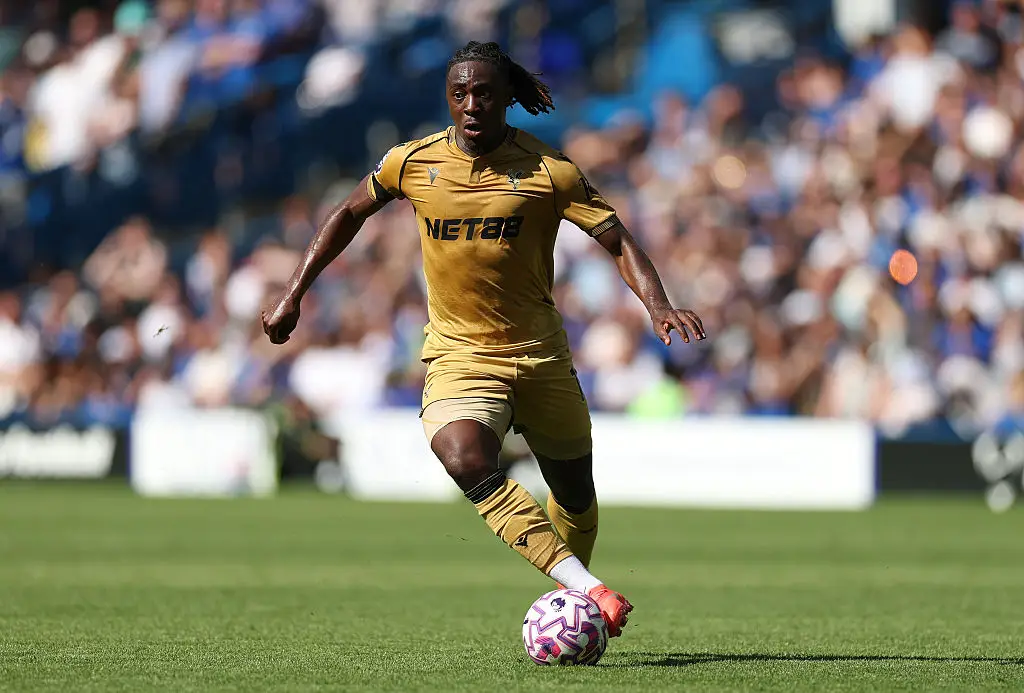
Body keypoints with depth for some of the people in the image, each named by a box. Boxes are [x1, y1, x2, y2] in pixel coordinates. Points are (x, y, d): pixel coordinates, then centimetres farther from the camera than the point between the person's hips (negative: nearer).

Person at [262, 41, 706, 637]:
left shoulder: (548, 170, -8)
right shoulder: (414, 162, -2)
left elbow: (618, 241, -8)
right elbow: (351, 214, 15)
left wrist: (660, 308, -26)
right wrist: (292, 296, 13)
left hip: (541, 354, 1)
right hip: (459, 356, -1)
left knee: (575, 493, 11)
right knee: (466, 462, -30)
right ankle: (586, 586, -37)